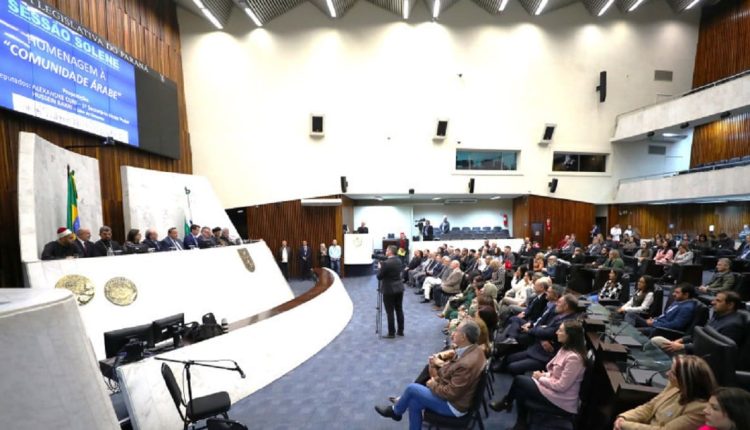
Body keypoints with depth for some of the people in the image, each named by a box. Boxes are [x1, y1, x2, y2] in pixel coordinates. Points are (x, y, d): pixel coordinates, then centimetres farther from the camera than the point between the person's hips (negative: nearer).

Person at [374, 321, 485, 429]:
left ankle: (395, 411, 24)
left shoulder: (467, 364, -36)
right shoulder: (474, 349, -6)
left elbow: (449, 393, -27)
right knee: (414, 402, 2)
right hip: (456, 394, 8)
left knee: (412, 388, -5)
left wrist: (433, 384, -11)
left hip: (454, 405, -8)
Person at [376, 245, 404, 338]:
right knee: (399, 309, 14)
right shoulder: (399, 260, 5)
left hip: (389, 290, -7)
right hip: (399, 288, 7)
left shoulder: (385, 263, -20)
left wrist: (379, 267, 2)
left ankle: (391, 333, 9)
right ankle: (400, 331, 23)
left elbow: (379, 277, -13)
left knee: (390, 312, 2)